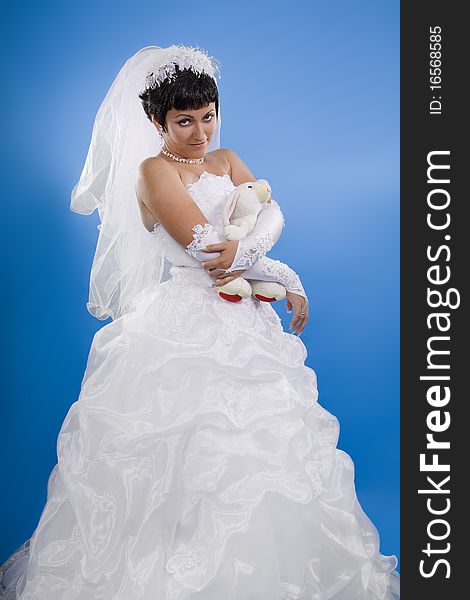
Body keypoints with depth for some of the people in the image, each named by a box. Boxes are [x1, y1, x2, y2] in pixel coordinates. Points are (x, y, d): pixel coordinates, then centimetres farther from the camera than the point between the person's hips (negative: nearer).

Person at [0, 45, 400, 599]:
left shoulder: (227, 161, 16)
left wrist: (243, 245, -23)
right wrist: (287, 281, -9)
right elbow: (205, 245, -16)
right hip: (185, 324, -6)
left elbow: (272, 213, -1)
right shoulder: (152, 170, -4)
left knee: (259, 443, 9)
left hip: (243, 321, 7)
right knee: (187, 453, -5)